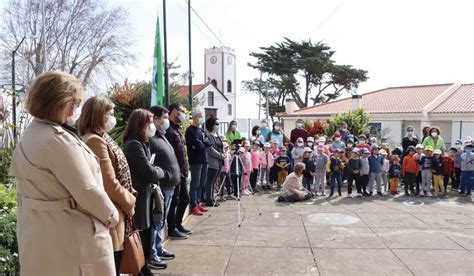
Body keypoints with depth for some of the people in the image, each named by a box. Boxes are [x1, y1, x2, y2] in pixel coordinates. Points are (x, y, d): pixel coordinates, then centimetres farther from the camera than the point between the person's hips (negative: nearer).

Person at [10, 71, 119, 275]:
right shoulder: (57, 139, -22)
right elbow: (86, 190, -23)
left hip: (37, 231, 10)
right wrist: (111, 215, -7)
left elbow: (30, 187, 13)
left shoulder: (28, 136, 9)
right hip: (70, 235, -10)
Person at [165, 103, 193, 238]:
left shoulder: (177, 129, 17)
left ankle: (178, 224, 31)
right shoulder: (168, 130, -15)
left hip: (183, 172, 10)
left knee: (185, 199, 17)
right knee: (174, 201, 1)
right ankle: (172, 229, 13)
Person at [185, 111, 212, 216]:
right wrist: (204, 143, 0)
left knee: (201, 184, 12)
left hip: (204, 160, 8)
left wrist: (202, 143, -9)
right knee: (195, 184, -4)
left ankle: (198, 203, 21)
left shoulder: (201, 130, 19)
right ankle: (194, 206, 1)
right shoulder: (191, 130, -7)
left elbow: (209, 143, 9)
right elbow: (198, 145, -18)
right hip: (196, 161, -8)